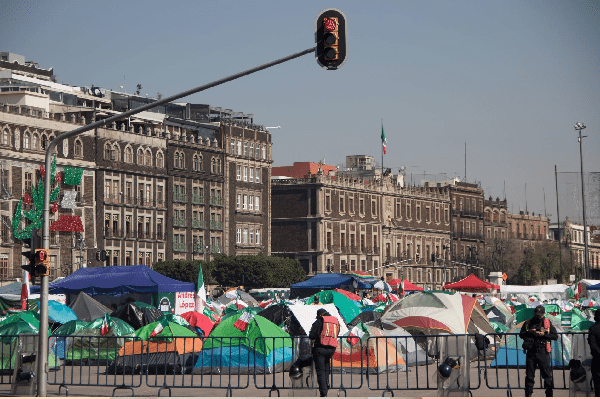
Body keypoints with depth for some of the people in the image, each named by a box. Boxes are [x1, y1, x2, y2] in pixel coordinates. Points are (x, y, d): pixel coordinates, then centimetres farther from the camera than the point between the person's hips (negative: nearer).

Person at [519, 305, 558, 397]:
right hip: (531, 352, 1)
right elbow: (521, 334, 7)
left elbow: (555, 336, 1)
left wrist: (544, 334, -12)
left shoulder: (548, 323, 6)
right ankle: (528, 394, 13)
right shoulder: (528, 323, 9)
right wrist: (530, 332, -11)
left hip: (543, 352, -1)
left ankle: (549, 394, 6)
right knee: (529, 375, 5)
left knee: (547, 374, 0)